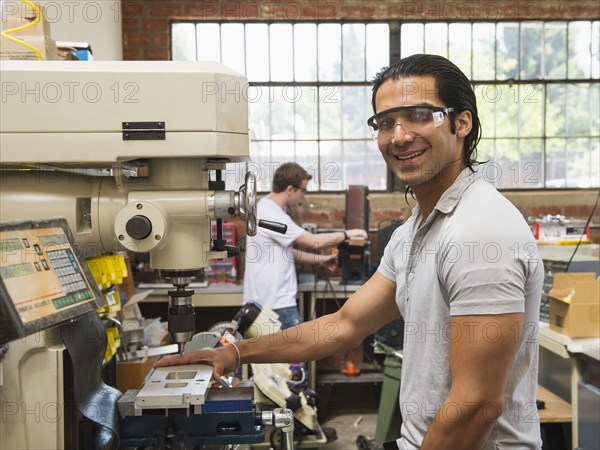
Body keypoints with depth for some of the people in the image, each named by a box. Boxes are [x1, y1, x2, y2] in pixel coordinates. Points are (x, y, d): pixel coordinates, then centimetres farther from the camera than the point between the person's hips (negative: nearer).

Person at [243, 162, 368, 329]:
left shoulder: (268, 209, 13)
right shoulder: (272, 215, -20)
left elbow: (287, 251, 21)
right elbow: (315, 242, -17)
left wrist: (320, 259, 14)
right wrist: (347, 234, -3)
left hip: (267, 300, 10)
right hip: (275, 303, -10)